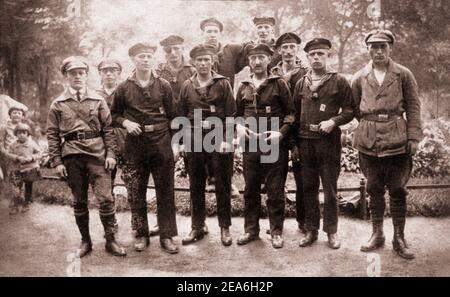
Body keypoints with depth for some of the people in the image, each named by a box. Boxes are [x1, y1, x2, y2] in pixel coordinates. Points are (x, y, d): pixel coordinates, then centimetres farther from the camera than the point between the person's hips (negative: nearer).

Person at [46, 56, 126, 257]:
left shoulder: (98, 100, 7)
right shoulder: (58, 104, 6)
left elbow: (108, 129, 5)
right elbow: (52, 134, 4)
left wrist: (110, 154, -4)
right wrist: (57, 161, -3)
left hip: (97, 153, -1)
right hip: (72, 156, 1)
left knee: (105, 198, -6)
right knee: (79, 201, 9)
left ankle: (110, 240, 7)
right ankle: (85, 241, 21)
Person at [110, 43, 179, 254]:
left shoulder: (163, 86, 4)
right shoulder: (124, 88, 3)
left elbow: (172, 115, 5)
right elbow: (114, 114, 12)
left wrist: (174, 140, 0)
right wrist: (125, 122, -8)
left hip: (161, 144, 0)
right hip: (135, 146, 1)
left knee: (165, 192, 3)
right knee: (136, 193, 6)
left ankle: (167, 236, 13)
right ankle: (141, 235, 20)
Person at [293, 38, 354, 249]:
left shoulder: (339, 82, 0)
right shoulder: (301, 84, 10)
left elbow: (349, 111, 1)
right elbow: (295, 114, 12)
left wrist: (334, 121, -18)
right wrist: (295, 143, 7)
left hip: (329, 142, -3)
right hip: (305, 142, 3)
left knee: (330, 189, 4)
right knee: (308, 188, 8)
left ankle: (331, 231, 15)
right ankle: (311, 230, 18)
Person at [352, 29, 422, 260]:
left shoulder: (403, 75, 3)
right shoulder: (360, 78, 7)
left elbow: (413, 107, 1)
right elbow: (354, 108, 16)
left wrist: (413, 137, -6)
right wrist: (369, 125, 9)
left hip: (397, 140, -1)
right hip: (369, 141, 2)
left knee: (397, 190, 3)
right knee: (374, 189, 9)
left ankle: (399, 238, 13)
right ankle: (377, 234, 21)